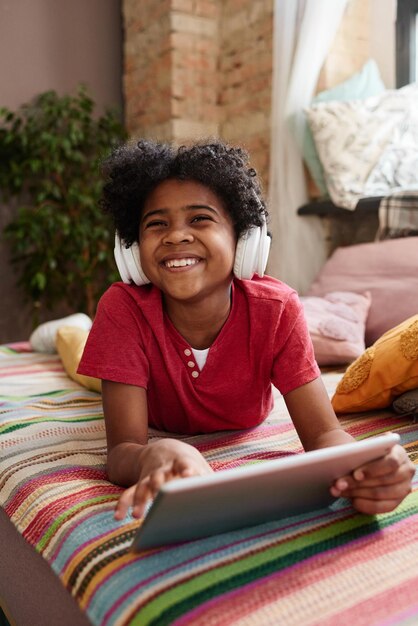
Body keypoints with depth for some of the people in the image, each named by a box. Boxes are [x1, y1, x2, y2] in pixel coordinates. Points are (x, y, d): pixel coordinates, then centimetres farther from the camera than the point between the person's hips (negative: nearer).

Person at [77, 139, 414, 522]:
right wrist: (155, 456, -70)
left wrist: (360, 465, -64)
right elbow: (122, 449, -45)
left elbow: (324, 434, -39)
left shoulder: (277, 309, -37)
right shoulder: (123, 308, -40)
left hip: (244, 428, 1)